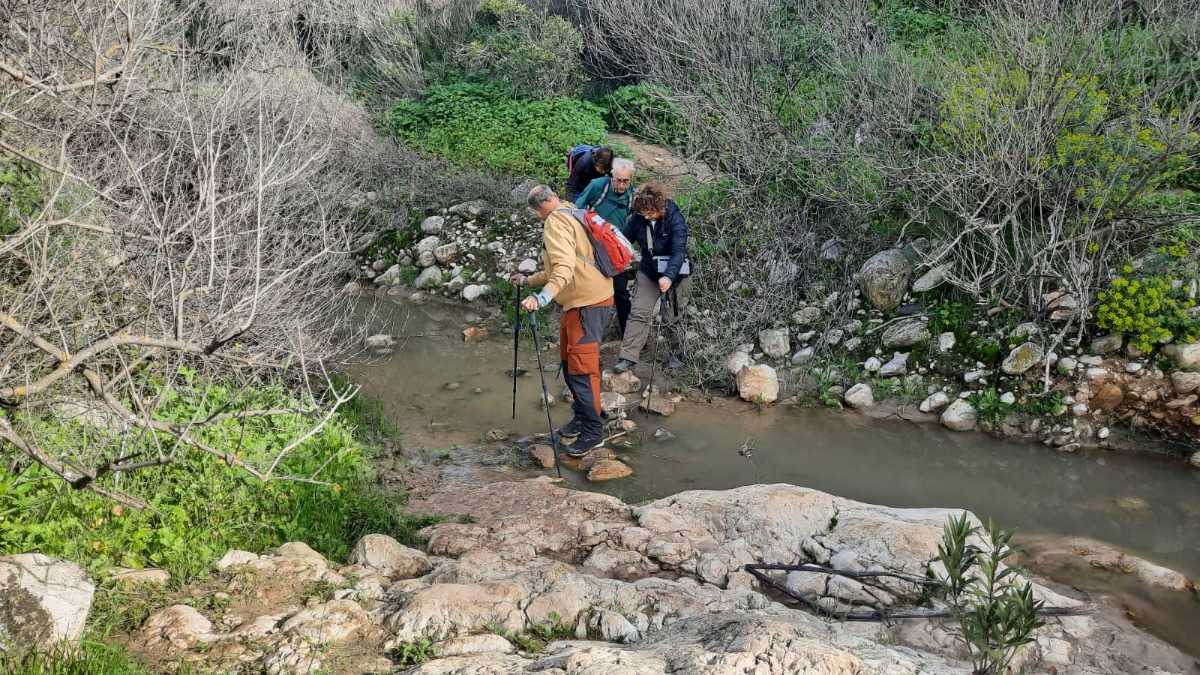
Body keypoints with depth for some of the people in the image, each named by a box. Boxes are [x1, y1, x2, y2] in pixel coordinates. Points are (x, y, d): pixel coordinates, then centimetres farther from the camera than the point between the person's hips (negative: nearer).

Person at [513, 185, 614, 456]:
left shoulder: (556, 222, -11)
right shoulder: (571, 216, 20)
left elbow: (565, 267, -28)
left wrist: (542, 297, -38)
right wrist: (528, 281, 35)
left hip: (588, 301, -10)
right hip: (583, 299, 10)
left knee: (581, 366, -9)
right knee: (570, 360, 17)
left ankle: (593, 431, -5)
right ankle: (581, 418, 26)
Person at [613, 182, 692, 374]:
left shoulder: (675, 219, -25)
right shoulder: (638, 218, -11)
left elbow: (679, 251, -33)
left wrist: (669, 276, -47)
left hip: (674, 274, -4)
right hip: (648, 272, 4)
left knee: (673, 318, 6)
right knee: (639, 313, -7)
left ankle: (678, 355, 27)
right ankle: (628, 357, -9)